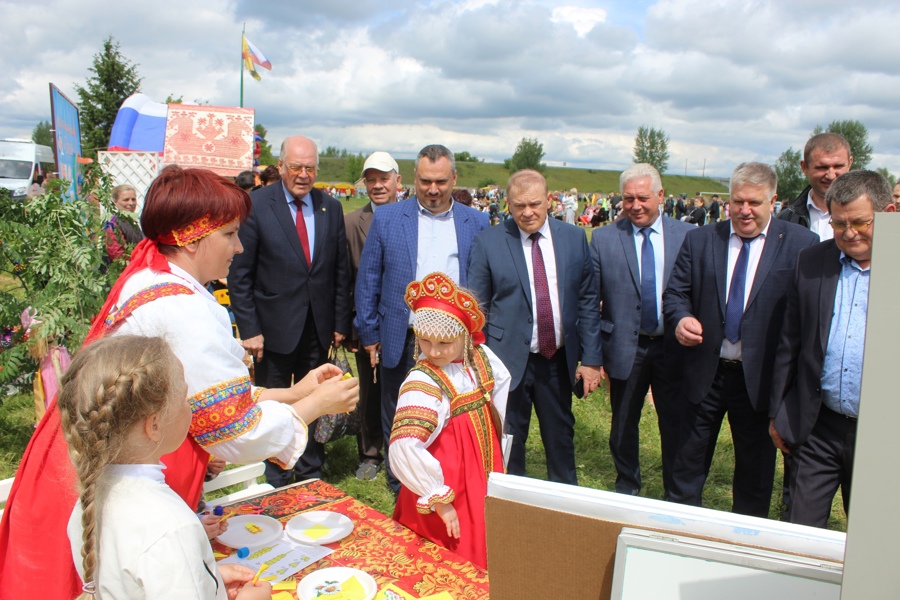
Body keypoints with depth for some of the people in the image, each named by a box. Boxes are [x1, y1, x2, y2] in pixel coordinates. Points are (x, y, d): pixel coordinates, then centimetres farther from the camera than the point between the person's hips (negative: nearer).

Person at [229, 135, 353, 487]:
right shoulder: (256, 206, -8)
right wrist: (249, 329, -11)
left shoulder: (331, 208, 4)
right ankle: (277, 484, 29)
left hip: (318, 329, 3)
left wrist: (340, 323, 4)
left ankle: (311, 477, 32)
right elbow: (239, 275, -7)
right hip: (274, 328, -3)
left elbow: (341, 271, 7)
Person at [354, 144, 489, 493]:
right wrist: (369, 333, 1)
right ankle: (400, 491, 29)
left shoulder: (476, 224, 3)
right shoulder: (387, 219, 2)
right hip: (402, 342, 0)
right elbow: (368, 279, 4)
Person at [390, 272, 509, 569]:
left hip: (487, 485, 6)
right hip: (450, 501, -6)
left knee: (488, 561, 21)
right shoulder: (423, 383, -26)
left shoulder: (482, 358, -6)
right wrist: (439, 501, -24)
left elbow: (502, 393, 13)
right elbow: (405, 448, -34)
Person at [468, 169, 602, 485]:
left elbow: (587, 301, 4)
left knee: (561, 436, 18)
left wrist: (590, 358, 0)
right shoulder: (488, 242, -5)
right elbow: (476, 309, -2)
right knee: (508, 442, 10)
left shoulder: (574, 238, 2)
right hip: (509, 359, -2)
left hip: (559, 359, 3)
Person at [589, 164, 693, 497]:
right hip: (626, 348, 0)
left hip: (675, 347, 0)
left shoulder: (688, 236, -1)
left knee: (677, 426, 10)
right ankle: (626, 485, 38)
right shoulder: (603, 239, -2)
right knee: (623, 425, 15)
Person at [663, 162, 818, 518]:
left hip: (760, 378, -1)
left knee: (755, 468, 15)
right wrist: (680, 319, -17)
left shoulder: (801, 244, -5)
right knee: (689, 460, 14)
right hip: (705, 372, 2)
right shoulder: (699, 240, 3)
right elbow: (675, 293, 5)